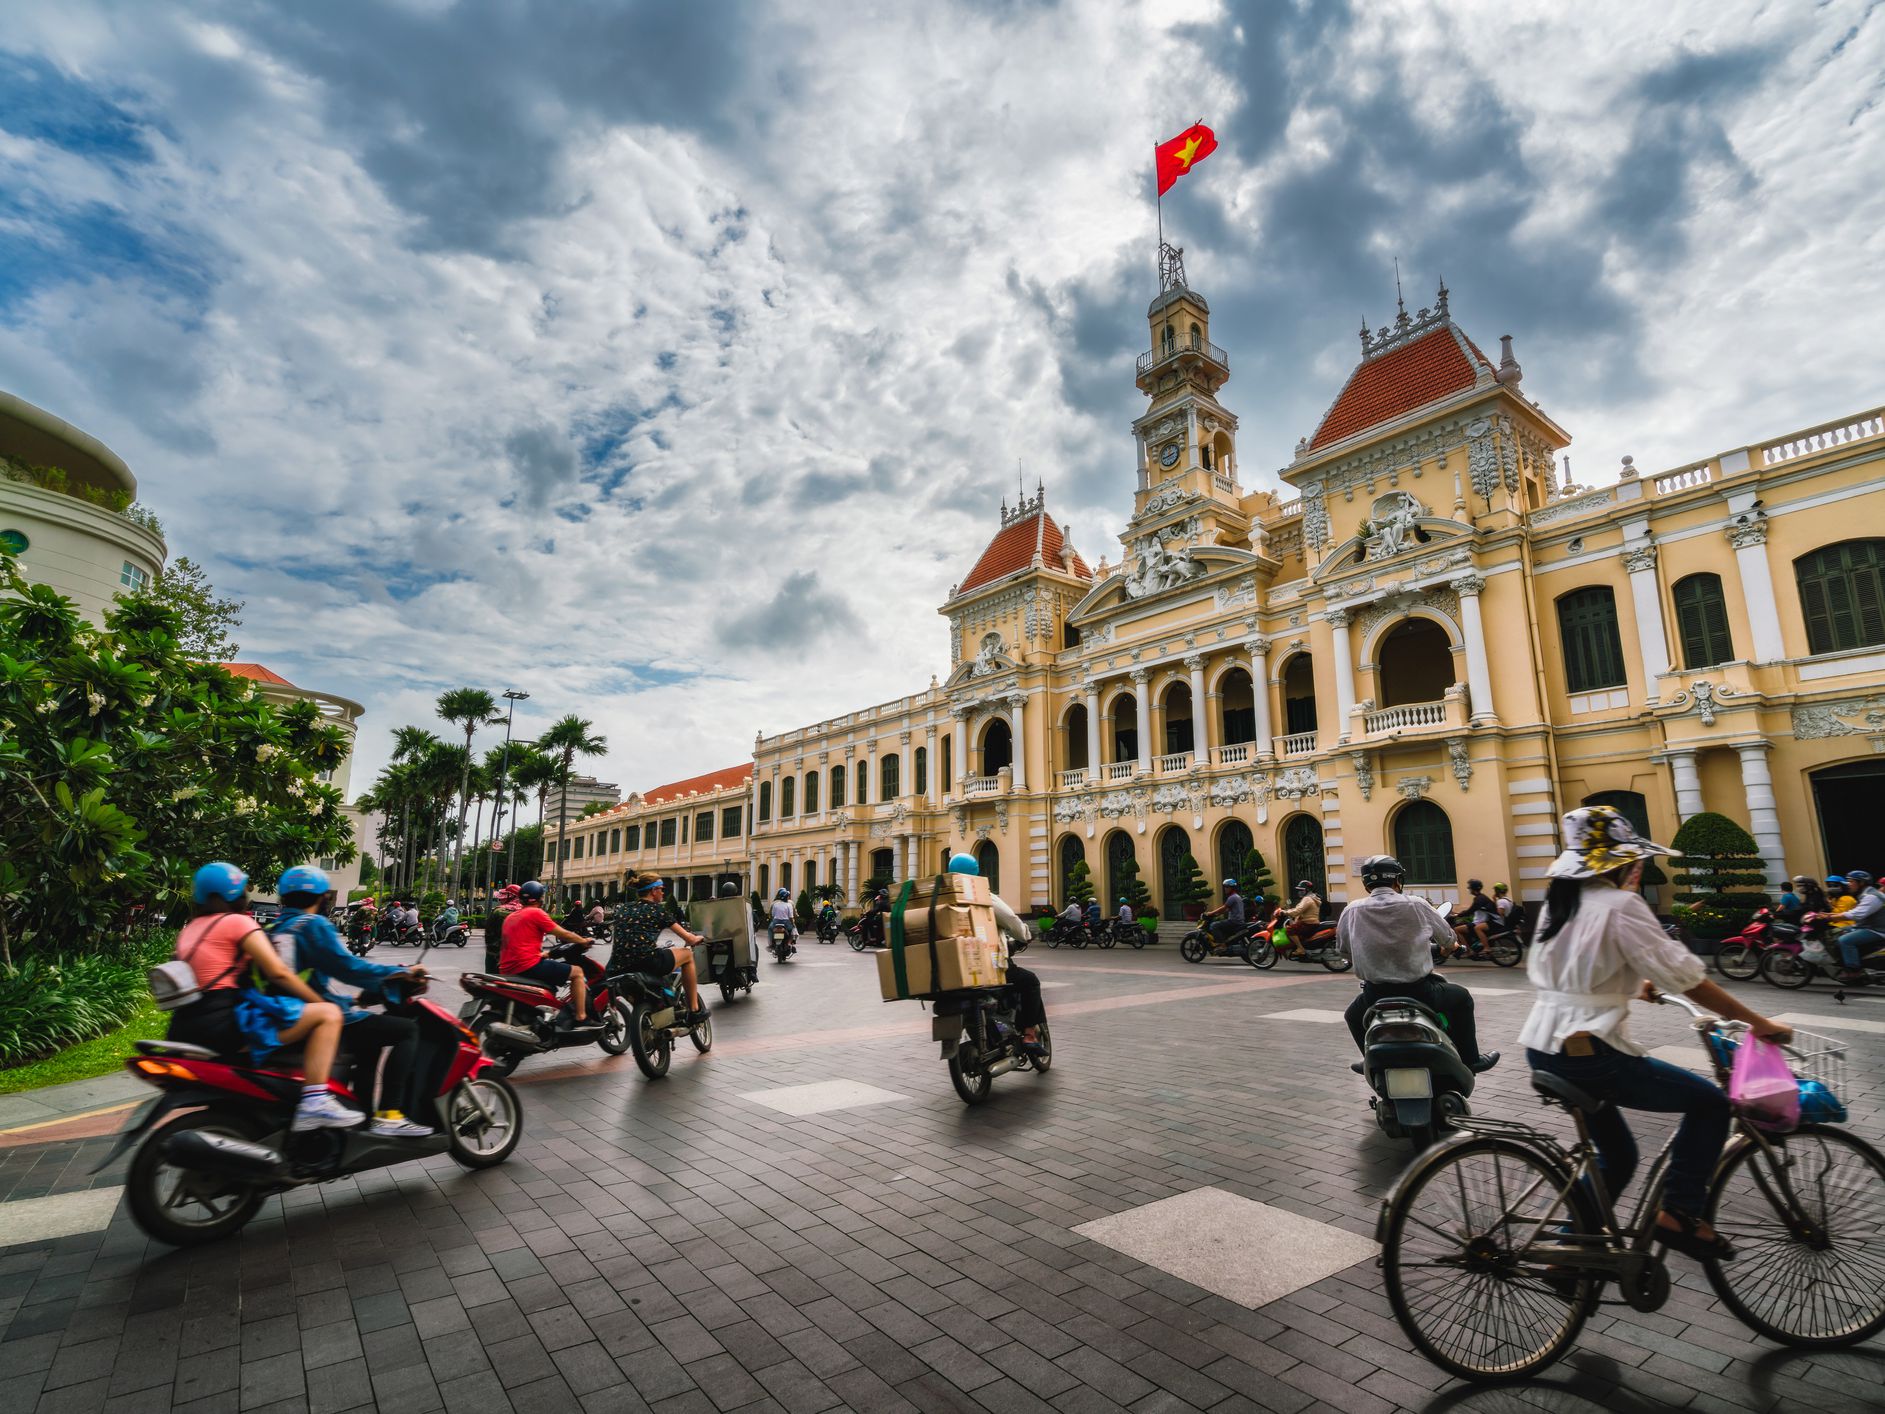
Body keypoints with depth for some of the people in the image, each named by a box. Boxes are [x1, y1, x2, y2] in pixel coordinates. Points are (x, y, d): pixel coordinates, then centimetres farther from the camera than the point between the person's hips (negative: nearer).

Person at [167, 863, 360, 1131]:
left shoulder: (189, 929, 19)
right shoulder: (237, 921, -5)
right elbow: (278, 973, -10)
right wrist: (322, 1002, -1)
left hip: (186, 1029, 10)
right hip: (226, 1021, -10)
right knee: (328, 1014, -13)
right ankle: (315, 1103, -23)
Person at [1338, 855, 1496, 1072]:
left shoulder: (1351, 912, -6)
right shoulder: (1416, 905, -7)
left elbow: (1343, 949, 6)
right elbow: (1448, 938, 9)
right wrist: (1446, 949, 34)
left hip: (1375, 994, 1)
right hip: (1419, 991, 0)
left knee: (1353, 1015, 32)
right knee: (1461, 997, 29)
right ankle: (1470, 1059, 36)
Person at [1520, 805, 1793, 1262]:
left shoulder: (1560, 901, 13)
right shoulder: (1620, 905, -12)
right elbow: (1688, 978, -11)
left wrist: (1634, 985, 42)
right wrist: (1758, 1022, 0)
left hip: (1542, 1049, 8)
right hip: (1589, 1053, -8)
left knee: (1616, 1156, 24)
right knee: (1710, 1102, 12)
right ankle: (1678, 1214, 9)